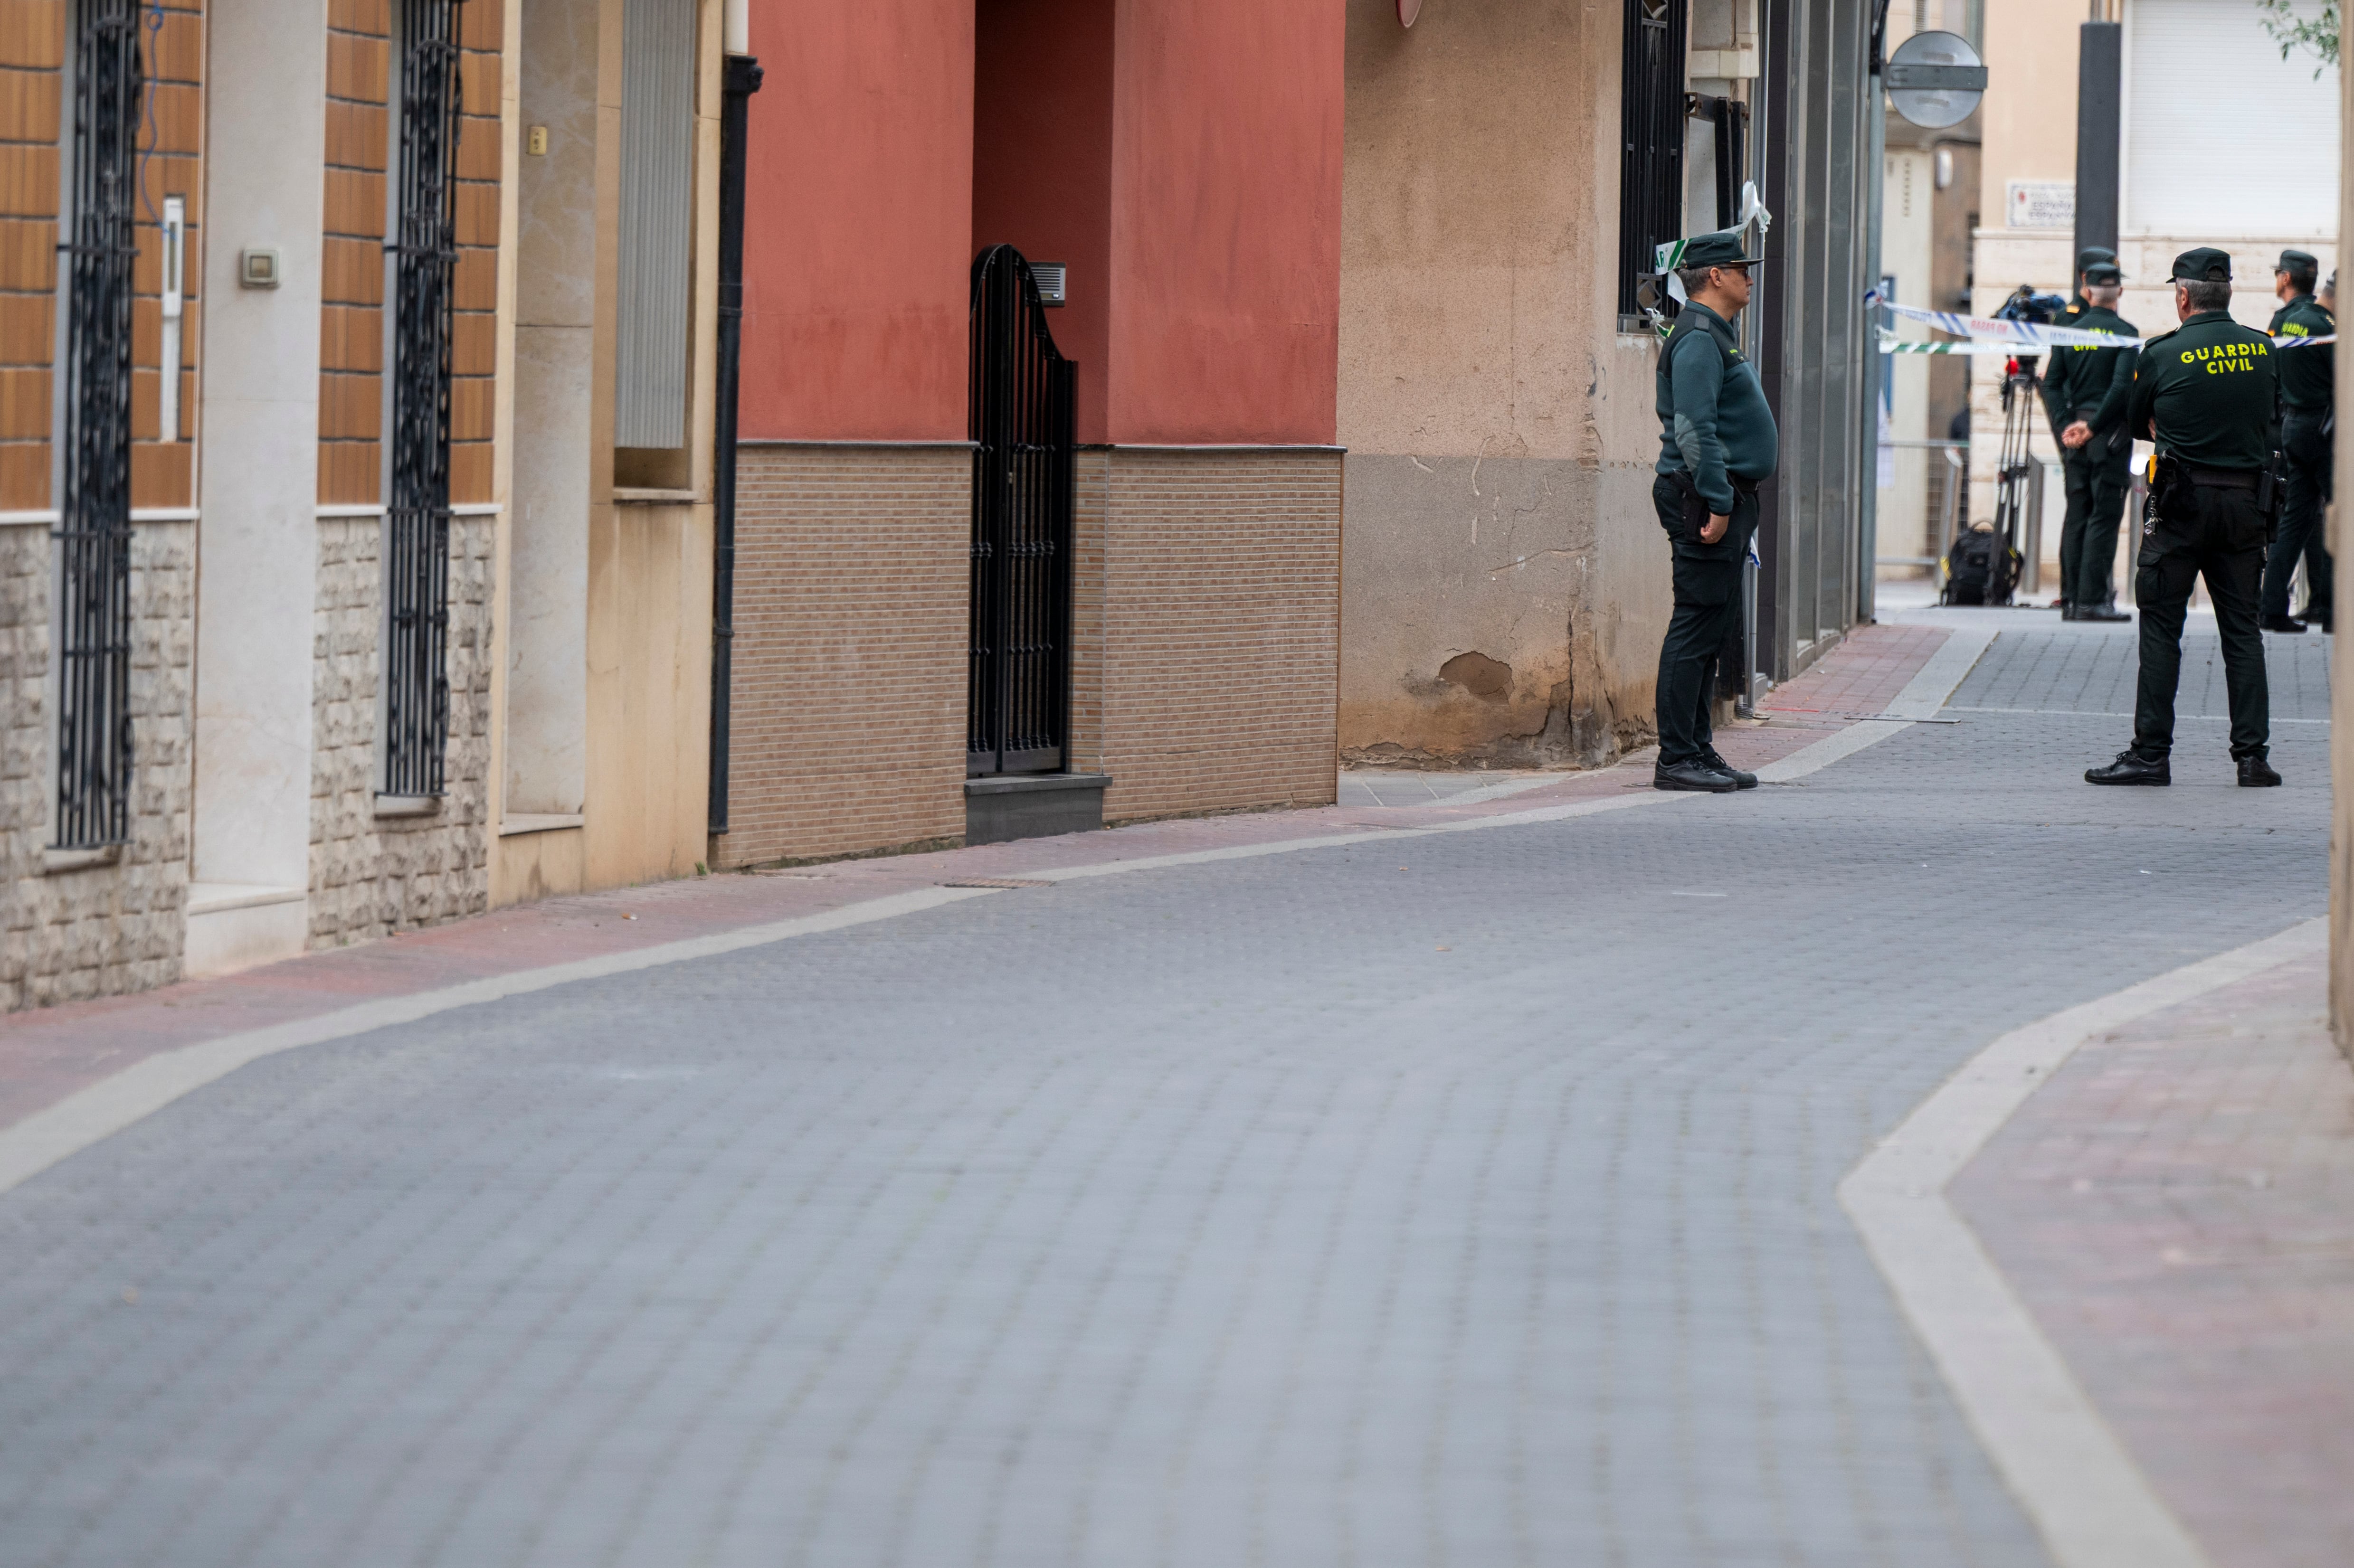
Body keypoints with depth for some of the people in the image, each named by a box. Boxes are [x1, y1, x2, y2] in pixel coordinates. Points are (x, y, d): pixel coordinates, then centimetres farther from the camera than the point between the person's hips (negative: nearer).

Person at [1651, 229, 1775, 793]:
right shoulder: (1698, 340, -13)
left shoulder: (1716, 336, 20)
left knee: (1714, 626, 12)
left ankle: (1698, 752, 16)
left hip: (1726, 497, 11)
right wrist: (1717, 503, -23)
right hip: (1706, 497, -11)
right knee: (1696, 627, -10)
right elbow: (1694, 430, -21)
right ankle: (1677, 759, -10)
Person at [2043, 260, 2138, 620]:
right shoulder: (2125, 333, -6)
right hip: (2111, 433, -5)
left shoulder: (2070, 333, 8)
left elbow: (2052, 384, 3)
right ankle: (2092, 600, -9)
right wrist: (2094, 426, -12)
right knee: (2104, 516, -4)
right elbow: (2123, 387, -17)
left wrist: (2065, 427, -2)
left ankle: (2071, 600, 8)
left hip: (2074, 433, 5)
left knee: (2076, 516, 9)